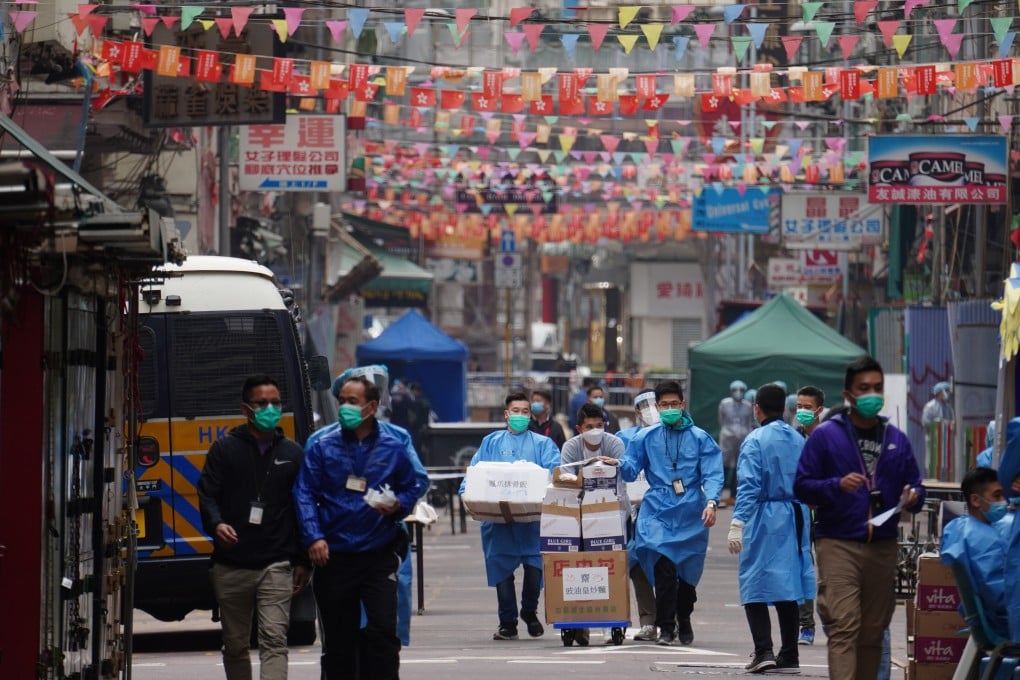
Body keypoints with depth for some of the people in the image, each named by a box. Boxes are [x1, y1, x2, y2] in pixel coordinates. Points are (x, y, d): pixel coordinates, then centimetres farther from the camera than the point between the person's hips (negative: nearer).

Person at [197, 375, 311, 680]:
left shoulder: (292, 454, 12)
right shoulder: (225, 449, 7)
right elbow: (207, 494, 0)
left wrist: (302, 562, 8)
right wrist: (216, 524, -22)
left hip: (276, 566, 0)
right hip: (231, 566, 1)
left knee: (274, 640, -14)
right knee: (235, 644, 9)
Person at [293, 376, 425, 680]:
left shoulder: (393, 449, 5)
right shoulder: (322, 448, 4)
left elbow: (413, 487, 13)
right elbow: (305, 494, -1)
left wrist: (398, 505, -9)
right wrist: (314, 537, -14)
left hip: (378, 555, -1)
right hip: (334, 557, 1)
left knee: (383, 629, -11)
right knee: (338, 637, 7)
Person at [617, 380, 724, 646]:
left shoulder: (700, 439, 6)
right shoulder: (646, 438, 10)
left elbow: (712, 474, -2)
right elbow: (631, 469, 6)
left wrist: (711, 502, -19)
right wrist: (619, 465, -18)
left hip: (691, 514, 0)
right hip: (657, 512, 0)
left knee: (687, 573, 8)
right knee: (663, 567, -17)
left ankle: (684, 622, 29)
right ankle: (666, 627, -12)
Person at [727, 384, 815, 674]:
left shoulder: (755, 441, -9)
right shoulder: (799, 440, 8)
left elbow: (748, 486, -17)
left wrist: (737, 523, -20)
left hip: (764, 519, -6)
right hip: (796, 519, 6)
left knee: (755, 586, -3)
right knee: (788, 586, 12)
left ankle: (764, 651, -14)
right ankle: (789, 654, 15)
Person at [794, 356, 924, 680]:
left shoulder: (897, 439, 14)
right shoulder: (825, 435, 1)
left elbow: (915, 487, 17)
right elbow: (802, 486, -2)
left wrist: (912, 497, -7)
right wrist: (837, 485, -20)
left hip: (883, 547, 5)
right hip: (838, 545, -5)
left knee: (873, 631, 9)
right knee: (844, 626, -15)